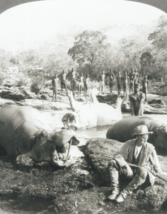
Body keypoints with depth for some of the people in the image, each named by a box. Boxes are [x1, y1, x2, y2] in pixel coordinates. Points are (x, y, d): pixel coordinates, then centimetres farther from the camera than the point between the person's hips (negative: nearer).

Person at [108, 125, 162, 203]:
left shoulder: (150, 148, -11)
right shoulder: (129, 144, -8)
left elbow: (156, 165, -1)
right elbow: (119, 155, -13)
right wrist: (126, 166, -29)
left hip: (143, 173, -2)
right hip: (129, 171, 2)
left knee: (143, 171, -40)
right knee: (112, 163, -20)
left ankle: (125, 193, -32)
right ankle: (115, 190, -27)